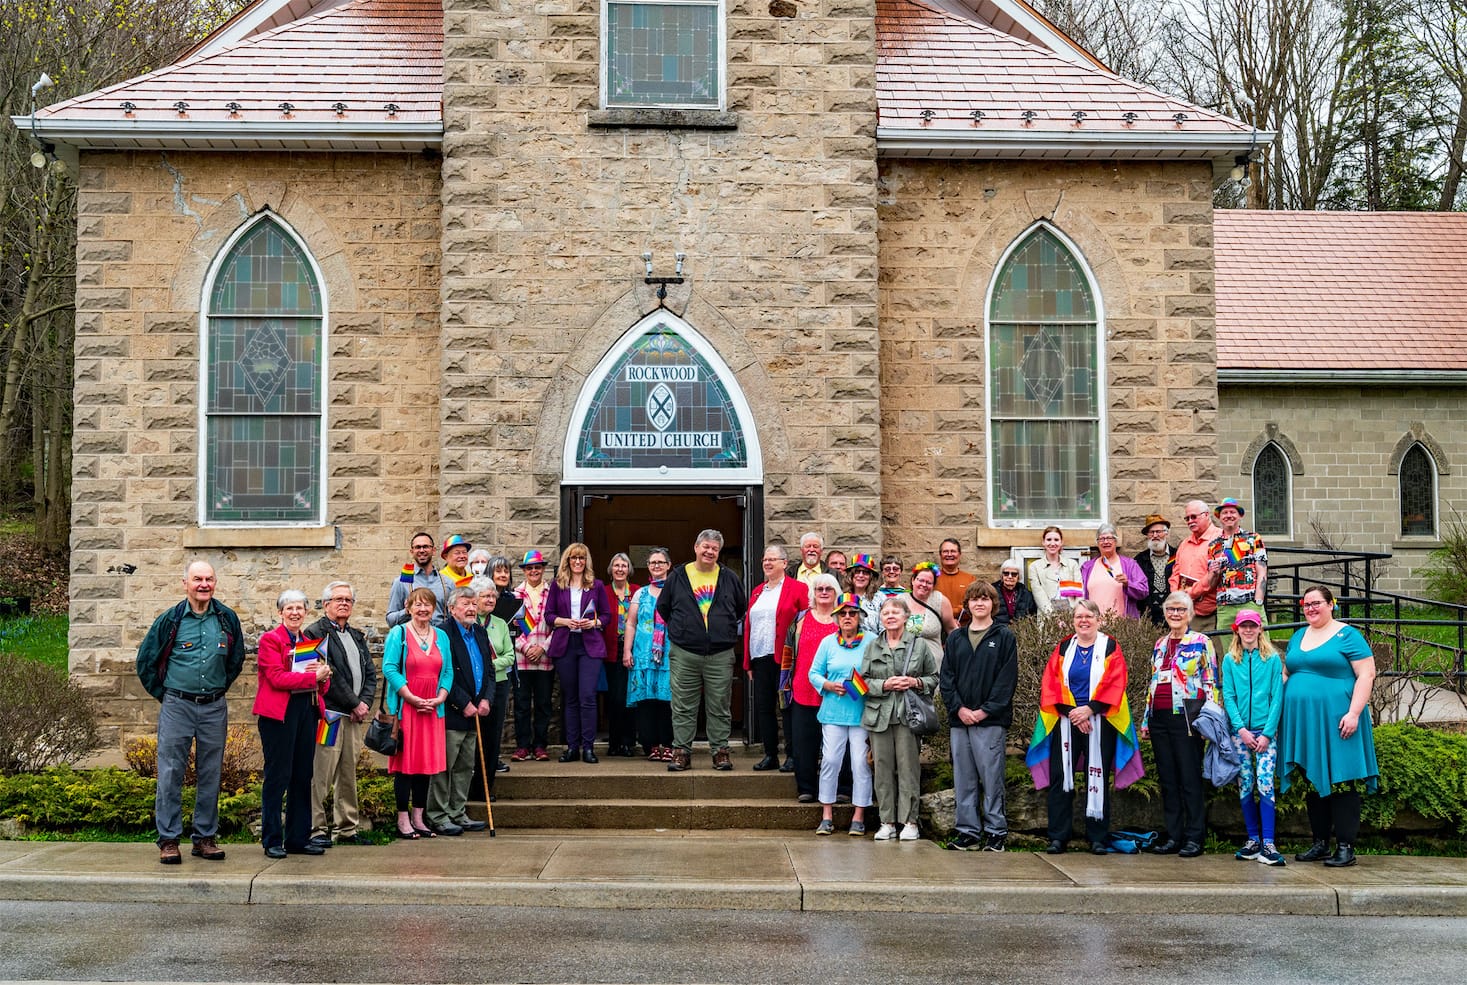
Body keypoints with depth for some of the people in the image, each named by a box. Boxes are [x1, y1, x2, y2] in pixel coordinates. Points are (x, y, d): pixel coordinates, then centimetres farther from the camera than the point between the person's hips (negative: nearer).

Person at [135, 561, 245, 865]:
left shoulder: (227, 619, 5)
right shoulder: (170, 620, -2)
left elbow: (236, 659, 20)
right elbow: (145, 660, 8)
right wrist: (162, 694, 8)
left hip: (214, 708, 2)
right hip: (176, 706, -2)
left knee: (210, 775, 6)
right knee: (171, 774, -2)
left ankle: (206, 837, 15)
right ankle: (168, 839, 4)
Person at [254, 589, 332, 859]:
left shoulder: (311, 641, 18)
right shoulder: (271, 639, -2)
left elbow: (322, 680, 17)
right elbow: (277, 677, -13)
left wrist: (324, 673, -6)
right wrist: (312, 676, -17)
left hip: (307, 710, 6)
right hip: (279, 712, -6)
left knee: (303, 776, 8)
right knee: (277, 776, -3)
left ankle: (298, 838, 15)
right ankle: (272, 841, 4)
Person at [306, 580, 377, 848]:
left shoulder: (357, 637, 22)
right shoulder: (316, 632, -4)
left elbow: (370, 673, 18)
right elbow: (328, 675, -12)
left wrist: (365, 703, 0)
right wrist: (354, 704, -10)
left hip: (354, 715, 8)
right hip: (329, 713, -7)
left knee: (348, 774, 11)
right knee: (321, 775, -8)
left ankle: (348, 828, 16)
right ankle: (316, 829, -3)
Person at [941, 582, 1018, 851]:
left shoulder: (1004, 636, 2)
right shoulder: (956, 638, 13)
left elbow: (1008, 678, -5)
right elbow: (945, 677, 9)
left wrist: (985, 710, -11)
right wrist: (958, 708, -5)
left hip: (991, 720, -4)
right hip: (959, 719, 4)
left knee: (992, 777, -3)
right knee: (963, 779, 6)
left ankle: (996, 831, 5)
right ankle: (968, 831, 12)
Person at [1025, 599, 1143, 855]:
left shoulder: (1110, 647, 3)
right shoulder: (1064, 648, 9)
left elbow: (1115, 683, -6)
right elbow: (1051, 683, 2)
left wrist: (1090, 709, -16)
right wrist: (1072, 712, -10)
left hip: (1099, 723, -2)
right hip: (1065, 722, 2)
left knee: (1097, 780, 1)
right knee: (1061, 778, -1)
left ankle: (1098, 838, 7)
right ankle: (1058, 837, 4)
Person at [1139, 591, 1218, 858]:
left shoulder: (1201, 642, -1)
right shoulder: (1159, 644, 16)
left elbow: (1211, 682, -3)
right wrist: (1145, 720, 17)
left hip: (1185, 717, -6)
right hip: (1160, 718, 6)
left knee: (1190, 778, -3)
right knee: (1167, 779, 8)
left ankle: (1195, 837, 3)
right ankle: (1173, 836, 13)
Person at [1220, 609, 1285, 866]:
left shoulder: (1272, 659, 2)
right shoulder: (1230, 660, 7)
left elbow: (1277, 697, -1)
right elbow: (1228, 696, 4)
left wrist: (1267, 733, -9)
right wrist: (1241, 729, -7)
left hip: (1266, 730, -2)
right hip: (1240, 731, 2)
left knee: (1265, 783, -12)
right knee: (1245, 785, 4)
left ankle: (1267, 843, -12)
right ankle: (1253, 839, 13)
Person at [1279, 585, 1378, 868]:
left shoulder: (1347, 636, -3)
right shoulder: (1298, 637, 16)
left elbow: (1366, 674, -9)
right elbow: (1286, 674, 23)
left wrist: (1354, 713, -17)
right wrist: (1281, 712, 12)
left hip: (1334, 721, -6)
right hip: (1302, 722, 6)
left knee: (1340, 781, -4)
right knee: (1313, 783, 10)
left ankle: (1346, 847, 1)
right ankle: (1320, 844, 17)